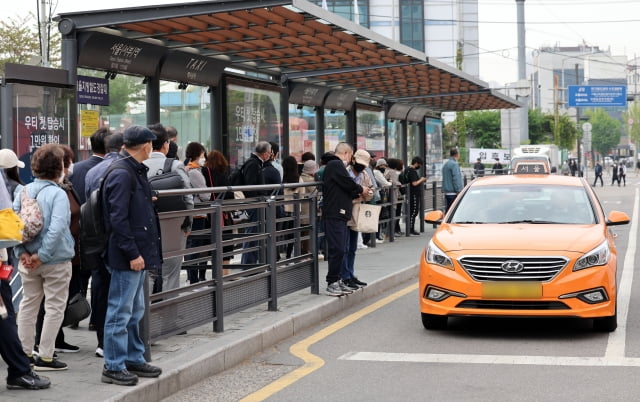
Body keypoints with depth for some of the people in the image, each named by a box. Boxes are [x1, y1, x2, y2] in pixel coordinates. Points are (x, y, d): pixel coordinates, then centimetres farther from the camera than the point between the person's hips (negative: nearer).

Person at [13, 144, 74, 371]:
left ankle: (25, 354, 22)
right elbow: (57, 228, -26)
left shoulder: (23, 191, 1)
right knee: (54, 307, 5)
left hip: (28, 260, 6)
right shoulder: (57, 194, -16)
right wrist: (42, 255, -19)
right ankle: (45, 357, 6)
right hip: (56, 259, -6)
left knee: (28, 305, 17)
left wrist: (21, 252, -4)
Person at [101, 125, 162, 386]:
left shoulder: (135, 172, 15)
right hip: (127, 256, -10)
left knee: (134, 312, 18)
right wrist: (133, 253, -21)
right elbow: (118, 219, -21)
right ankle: (113, 367, 4)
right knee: (121, 312, -3)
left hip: (138, 254, 10)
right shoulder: (121, 174, -17)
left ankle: (133, 359, 28)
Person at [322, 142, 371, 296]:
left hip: (339, 215, 11)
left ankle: (336, 281, 15)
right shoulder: (336, 165, -9)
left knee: (338, 250, 11)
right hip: (335, 215, -11)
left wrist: (358, 193, 13)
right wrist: (361, 190, 1)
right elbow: (349, 184, -16)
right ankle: (332, 282, -9)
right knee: (337, 249, -11)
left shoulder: (335, 165, 24)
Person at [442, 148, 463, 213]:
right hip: (453, 193, -9)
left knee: (447, 210, 11)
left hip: (447, 192, 9)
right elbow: (456, 179, -17)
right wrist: (459, 191, -17)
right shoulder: (454, 164, -12)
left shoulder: (446, 164, 16)